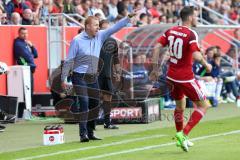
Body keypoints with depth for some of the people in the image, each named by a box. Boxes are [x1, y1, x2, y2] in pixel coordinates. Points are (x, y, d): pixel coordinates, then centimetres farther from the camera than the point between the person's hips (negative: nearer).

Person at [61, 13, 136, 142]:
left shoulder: (100, 36, 7)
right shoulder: (77, 40, -7)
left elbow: (114, 28, 4)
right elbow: (69, 60, -5)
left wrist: (128, 18, -5)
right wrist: (63, 78, -6)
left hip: (93, 78, 6)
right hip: (80, 77, -6)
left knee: (94, 105, 7)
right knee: (84, 103, -16)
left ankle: (90, 133, 18)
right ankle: (83, 134, -18)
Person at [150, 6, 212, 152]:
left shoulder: (171, 31, 4)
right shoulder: (191, 34, -15)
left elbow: (157, 47, 0)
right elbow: (196, 55, -27)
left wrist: (155, 68, 7)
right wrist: (206, 65, -9)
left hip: (172, 77, 7)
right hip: (186, 78, -7)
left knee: (180, 106, 25)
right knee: (203, 106, 6)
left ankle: (180, 136, 33)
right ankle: (184, 135, -3)